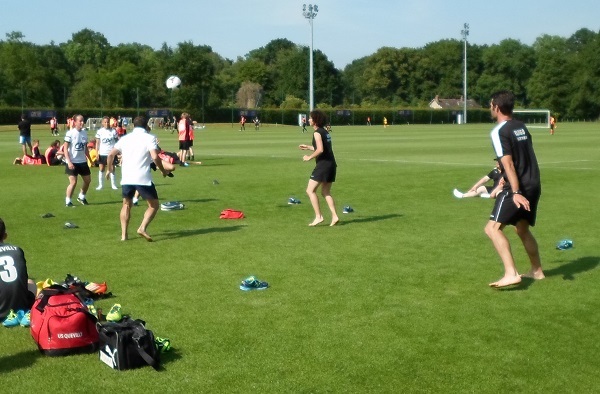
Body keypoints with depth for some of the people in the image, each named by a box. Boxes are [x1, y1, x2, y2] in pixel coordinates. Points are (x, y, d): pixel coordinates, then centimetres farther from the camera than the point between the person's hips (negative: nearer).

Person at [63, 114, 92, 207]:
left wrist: (90, 159, 12)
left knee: (88, 179, 10)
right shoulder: (70, 133, -12)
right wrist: (69, 162, -19)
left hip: (82, 161, 6)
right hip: (72, 162, -6)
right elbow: (65, 148, -12)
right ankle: (68, 201, 7)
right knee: (73, 182, -8)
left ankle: (81, 196, 31)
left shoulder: (84, 132, 6)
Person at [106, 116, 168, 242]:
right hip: (143, 178, -4)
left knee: (127, 205, 21)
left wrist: (110, 169, 29)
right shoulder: (149, 138, 0)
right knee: (154, 205, 8)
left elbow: (111, 154, 13)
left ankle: (123, 234, 13)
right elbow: (155, 157, -13)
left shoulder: (125, 138, 14)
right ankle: (142, 228, -12)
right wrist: (163, 171, 1)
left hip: (126, 178, 4)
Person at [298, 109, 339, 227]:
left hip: (323, 164, -9)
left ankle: (318, 216, -6)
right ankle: (334, 217, 7)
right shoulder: (325, 132, 16)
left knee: (310, 190, -3)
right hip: (331, 164, 9)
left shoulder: (317, 133, -11)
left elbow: (320, 150, -22)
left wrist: (309, 157, -10)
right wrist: (308, 147, 30)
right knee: (326, 192, 15)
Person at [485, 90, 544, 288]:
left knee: (493, 228, -12)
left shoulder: (499, 132, -10)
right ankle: (537, 271, 34)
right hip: (534, 186, 9)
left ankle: (511, 274, -23)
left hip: (518, 189, -9)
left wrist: (516, 193, -26)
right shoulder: (521, 127, 14)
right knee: (522, 229, 24)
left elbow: (508, 164, -20)